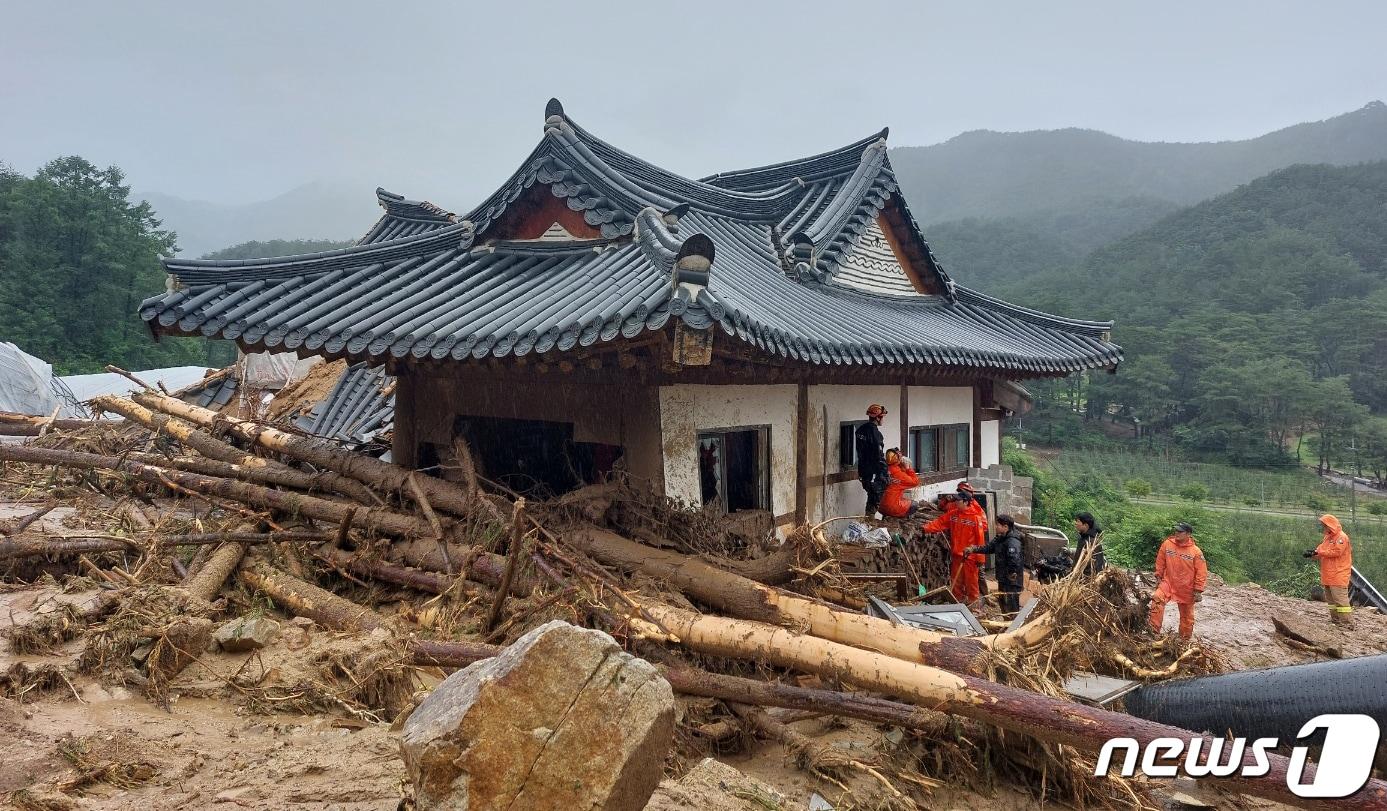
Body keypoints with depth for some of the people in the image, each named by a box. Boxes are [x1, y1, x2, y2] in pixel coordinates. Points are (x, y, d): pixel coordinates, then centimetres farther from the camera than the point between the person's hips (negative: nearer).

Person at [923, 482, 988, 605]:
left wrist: (980, 558, -11)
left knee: (971, 581, 5)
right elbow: (940, 522, 1)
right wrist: (927, 528, -15)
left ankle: (973, 603, 19)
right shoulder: (953, 513, 3)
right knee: (956, 581, 14)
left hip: (970, 555, -5)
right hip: (956, 554, 5)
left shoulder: (976, 517, -14)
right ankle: (958, 600, 28)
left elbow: (980, 539, -12)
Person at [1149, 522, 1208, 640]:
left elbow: (1201, 572, -8)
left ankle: (1185, 639, 29)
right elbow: (1160, 561, 7)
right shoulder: (1167, 544, -6)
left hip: (1186, 588, -1)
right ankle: (1154, 631, -20)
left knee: (1186, 615, 12)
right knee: (1157, 600, -24)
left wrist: (1198, 591, -10)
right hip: (1168, 582, 1)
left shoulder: (1195, 552, -13)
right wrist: (1159, 576, 8)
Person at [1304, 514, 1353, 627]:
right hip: (1328, 575, 10)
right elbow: (1322, 552, 18)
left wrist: (1318, 552, -17)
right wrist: (1313, 553, -2)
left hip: (1338, 576, -10)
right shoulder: (1327, 537, 18)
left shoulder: (1341, 537, -10)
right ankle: (1335, 620, 20)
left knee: (1340, 599, -12)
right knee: (1330, 599, 13)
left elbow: (1336, 552, -21)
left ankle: (1347, 622, -11)